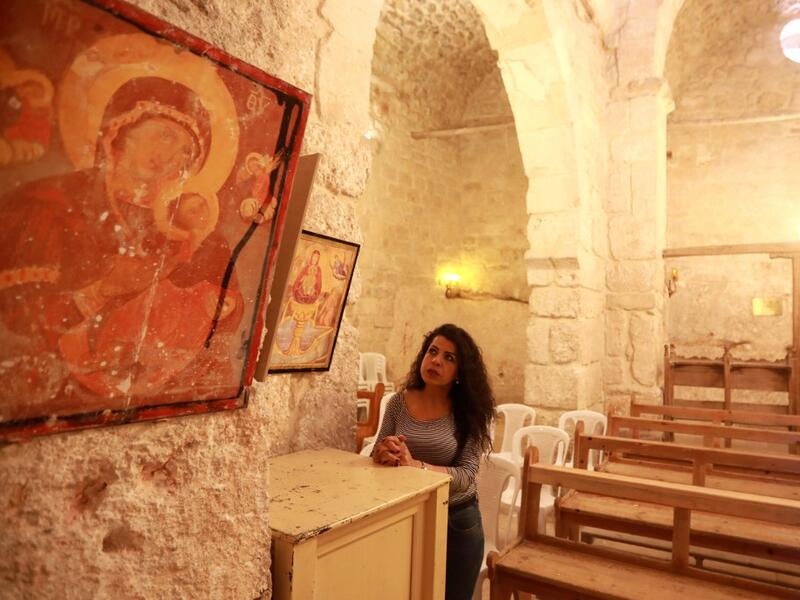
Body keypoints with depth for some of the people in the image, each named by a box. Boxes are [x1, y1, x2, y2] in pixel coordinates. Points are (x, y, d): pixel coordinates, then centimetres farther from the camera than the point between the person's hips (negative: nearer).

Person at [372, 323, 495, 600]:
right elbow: (376, 457, -2)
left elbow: (466, 476, -20)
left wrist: (415, 465, -34)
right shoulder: (399, 402, -7)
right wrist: (384, 454, -26)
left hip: (457, 522, -1)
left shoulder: (471, 412, -13)